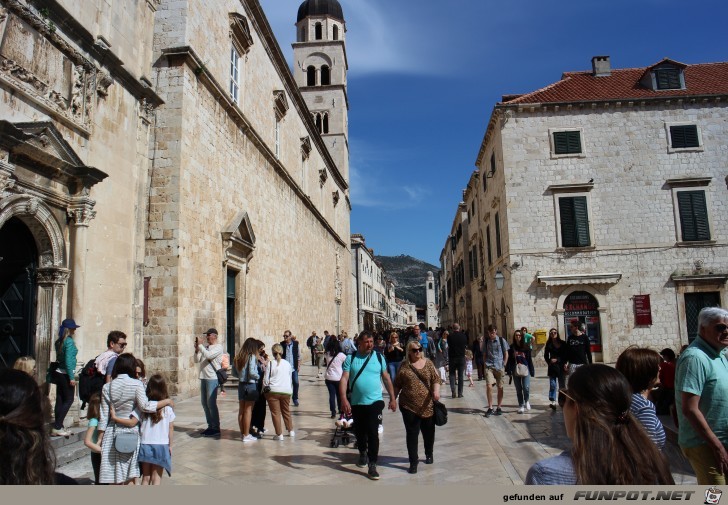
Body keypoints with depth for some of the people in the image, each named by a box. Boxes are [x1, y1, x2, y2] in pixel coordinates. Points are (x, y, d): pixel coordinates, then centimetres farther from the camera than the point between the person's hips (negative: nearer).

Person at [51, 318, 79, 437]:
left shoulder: (59, 342, 11)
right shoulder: (69, 341, -13)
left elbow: (60, 358, 13)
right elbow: (68, 360, -18)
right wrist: (71, 377, -18)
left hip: (59, 373, 8)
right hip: (66, 374, -8)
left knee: (60, 400, 9)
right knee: (69, 400, -1)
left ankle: (57, 428, 11)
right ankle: (57, 427, -4)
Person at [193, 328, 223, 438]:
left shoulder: (218, 347, -6)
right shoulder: (205, 347, 14)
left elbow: (208, 355, -21)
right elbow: (197, 360, 13)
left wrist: (200, 345, -13)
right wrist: (196, 349, -1)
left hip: (213, 378, -8)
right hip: (203, 378, 8)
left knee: (211, 403, -8)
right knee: (204, 403, 12)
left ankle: (216, 428, -1)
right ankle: (210, 426, 22)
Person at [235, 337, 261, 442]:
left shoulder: (239, 357, 8)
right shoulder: (252, 356, -12)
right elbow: (251, 372, -21)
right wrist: (258, 377, -5)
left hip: (241, 385, 7)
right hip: (250, 385, -7)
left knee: (241, 410, 12)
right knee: (248, 411, -1)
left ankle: (242, 433, 21)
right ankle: (246, 435, 3)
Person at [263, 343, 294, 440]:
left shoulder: (270, 364, -4)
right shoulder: (287, 364, 8)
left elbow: (266, 379, -5)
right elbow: (290, 378, 14)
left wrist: (264, 389, 10)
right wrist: (290, 390, 24)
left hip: (273, 391, -4)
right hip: (286, 391, 4)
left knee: (275, 413, 3)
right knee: (286, 411, 19)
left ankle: (279, 434, 4)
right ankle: (291, 431, 27)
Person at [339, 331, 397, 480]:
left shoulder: (379, 357, 1)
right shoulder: (351, 359, -2)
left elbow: (386, 378, 7)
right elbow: (344, 379, -9)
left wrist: (392, 398, 7)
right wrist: (344, 399, -21)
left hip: (375, 402, -1)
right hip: (356, 403, 2)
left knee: (373, 433, -8)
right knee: (359, 432, 17)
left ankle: (372, 465, 1)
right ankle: (362, 453, 44)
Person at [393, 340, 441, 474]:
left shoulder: (428, 363, 2)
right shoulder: (404, 366, 1)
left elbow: (436, 379, 0)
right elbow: (397, 384, 7)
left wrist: (436, 391, -18)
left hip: (427, 405, 1)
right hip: (409, 406, -1)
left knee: (428, 432, 15)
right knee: (412, 434, 0)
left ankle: (429, 455, 38)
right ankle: (413, 462, 9)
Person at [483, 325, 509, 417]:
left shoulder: (502, 340, 1)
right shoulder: (486, 341, 6)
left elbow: (506, 354, 6)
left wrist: (504, 365, -1)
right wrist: (485, 364, 2)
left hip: (500, 367, 0)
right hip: (489, 367, 1)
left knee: (500, 387, 5)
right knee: (489, 386, -12)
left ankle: (499, 408, 19)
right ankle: (490, 408, -2)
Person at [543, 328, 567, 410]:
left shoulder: (563, 343, 5)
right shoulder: (549, 344, 5)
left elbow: (566, 354, 7)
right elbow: (546, 355, 8)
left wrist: (565, 363, -5)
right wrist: (549, 362, -9)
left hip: (561, 366, 1)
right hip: (552, 366, -1)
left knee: (562, 385, 7)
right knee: (552, 385, -7)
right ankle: (552, 402, -12)